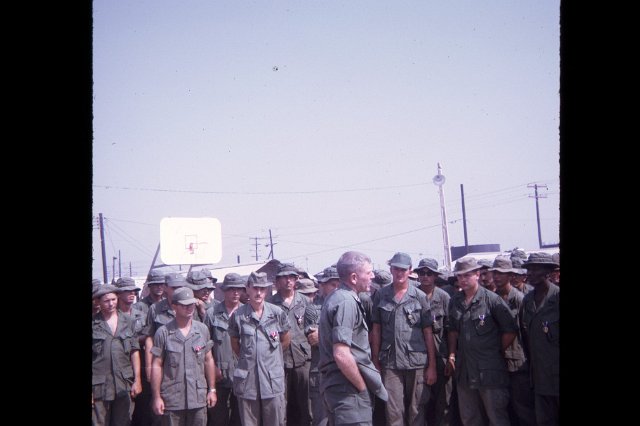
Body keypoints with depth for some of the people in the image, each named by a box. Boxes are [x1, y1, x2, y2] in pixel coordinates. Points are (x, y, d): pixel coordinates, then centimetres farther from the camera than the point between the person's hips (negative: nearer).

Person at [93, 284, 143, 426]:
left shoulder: (127, 321, 7)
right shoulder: (94, 324, -1)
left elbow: (135, 352, 8)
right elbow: (91, 357, -2)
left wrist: (137, 379, 2)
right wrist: (90, 389, -6)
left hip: (125, 384, 2)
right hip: (99, 386, -2)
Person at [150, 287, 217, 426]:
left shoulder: (203, 329, 4)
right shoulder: (163, 332, -5)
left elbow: (208, 360, 10)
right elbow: (156, 366, -3)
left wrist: (212, 389, 8)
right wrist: (156, 397, -5)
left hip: (199, 398, 2)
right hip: (172, 399, -2)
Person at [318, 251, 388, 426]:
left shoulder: (336, 296, 13)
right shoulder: (347, 302, -18)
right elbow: (341, 355, -26)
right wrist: (364, 388, -14)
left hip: (334, 384, 10)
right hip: (349, 390, -10)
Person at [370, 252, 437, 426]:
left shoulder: (420, 296, 2)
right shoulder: (381, 295, 4)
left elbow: (428, 332, 2)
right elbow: (376, 329, 8)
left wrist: (432, 366, -2)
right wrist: (375, 361, 4)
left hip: (417, 362, 0)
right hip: (390, 363, 1)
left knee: (417, 411, 6)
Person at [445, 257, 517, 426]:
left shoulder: (492, 299, -9)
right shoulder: (455, 301, 8)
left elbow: (510, 330, -6)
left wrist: (498, 353, -1)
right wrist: (451, 357, 8)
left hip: (490, 371, -6)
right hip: (464, 371, 6)